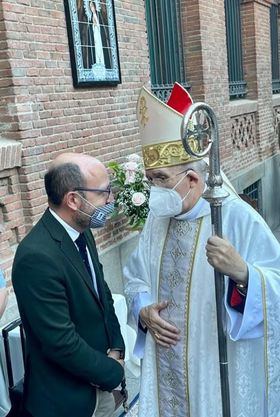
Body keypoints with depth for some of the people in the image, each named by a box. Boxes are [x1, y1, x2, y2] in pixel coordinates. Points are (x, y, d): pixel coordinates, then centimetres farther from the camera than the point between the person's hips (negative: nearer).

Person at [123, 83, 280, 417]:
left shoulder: (237, 218, -17)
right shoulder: (157, 219, 2)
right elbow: (134, 276, 12)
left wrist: (241, 272, -36)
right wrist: (143, 310, -8)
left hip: (221, 370, -5)